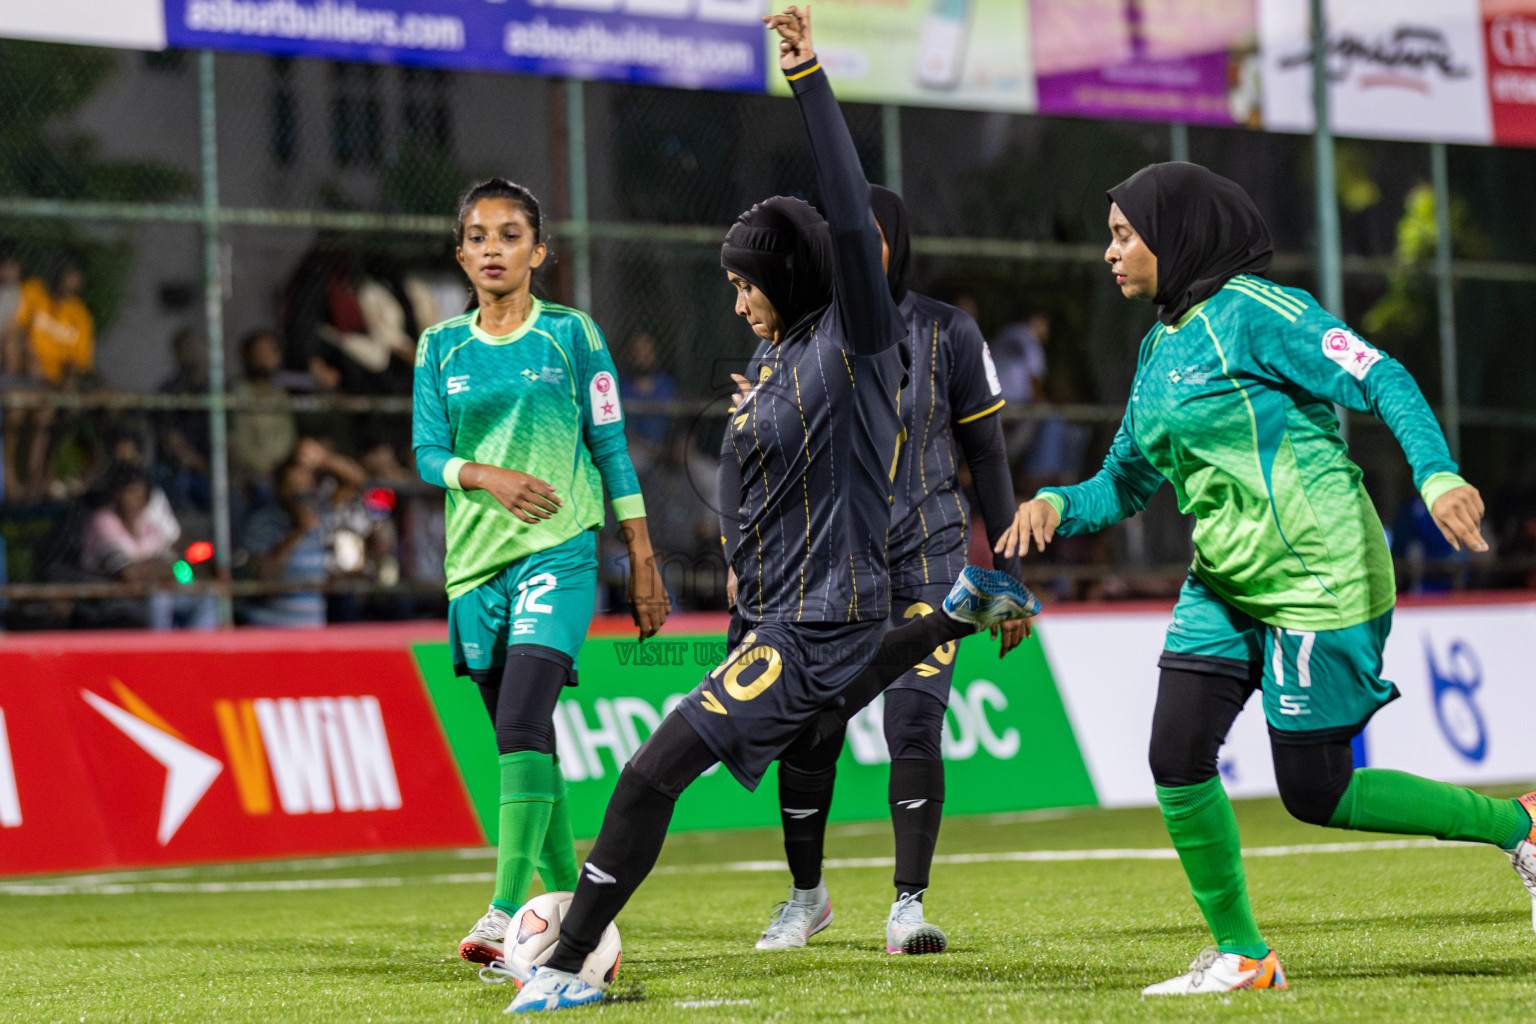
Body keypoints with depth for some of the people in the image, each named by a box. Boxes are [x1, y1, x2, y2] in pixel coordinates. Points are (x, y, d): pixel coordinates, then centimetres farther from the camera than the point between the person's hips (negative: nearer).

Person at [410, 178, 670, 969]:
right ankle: (568, 903, 16)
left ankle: (507, 911, -26)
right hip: (477, 556, 4)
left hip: (559, 548, -4)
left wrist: (643, 560, 3)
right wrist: (487, 475, -16)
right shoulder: (441, 347, 11)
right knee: (522, 744, 6)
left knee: (523, 725, -20)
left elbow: (610, 447, 5)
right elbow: (428, 453, 6)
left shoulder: (571, 333, 4)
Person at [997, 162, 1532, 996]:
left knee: (1316, 793, -4)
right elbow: (1125, 483, 19)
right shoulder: (1160, 346, 14)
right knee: (1176, 756, -5)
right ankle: (1240, 956, 8)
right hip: (1225, 587, 8)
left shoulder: (1249, 312, -12)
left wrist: (1437, 476, -31)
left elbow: (1382, 380, -17)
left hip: (1317, 581, -8)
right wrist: (1058, 505, -2)